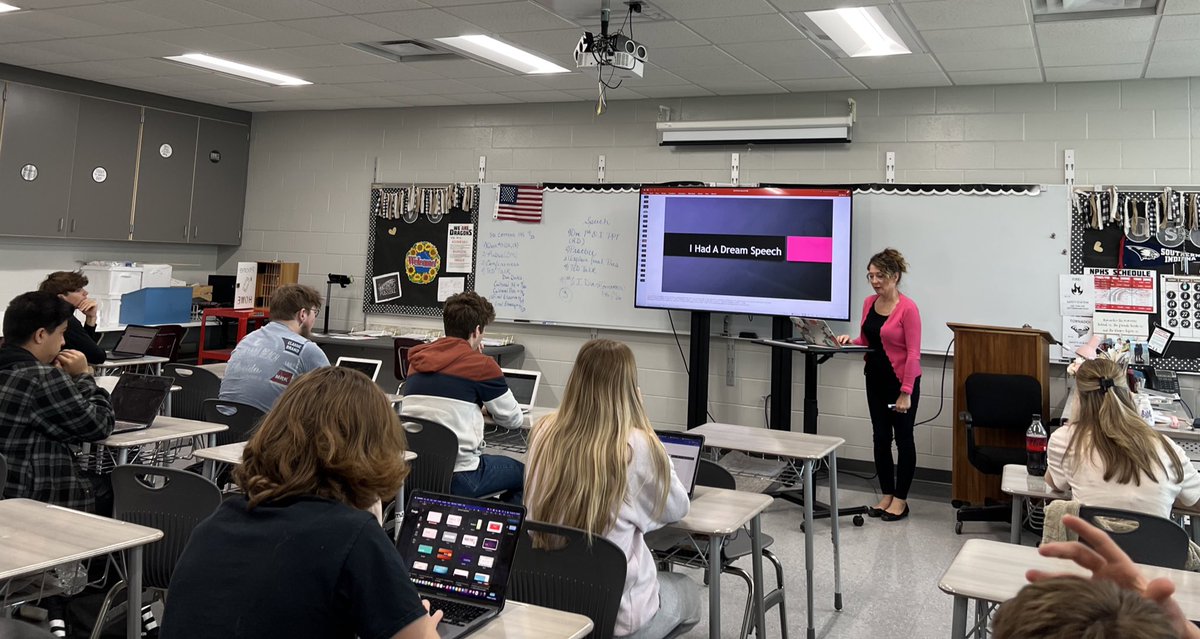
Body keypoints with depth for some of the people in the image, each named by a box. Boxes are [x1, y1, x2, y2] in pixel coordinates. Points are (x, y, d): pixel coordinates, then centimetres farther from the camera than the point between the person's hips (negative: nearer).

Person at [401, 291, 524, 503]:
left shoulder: (417, 358, 9)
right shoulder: (482, 364, -7)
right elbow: (514, 419, 3)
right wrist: (486, 406, 23)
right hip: (459, 478, -6)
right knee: (524, 472, 20)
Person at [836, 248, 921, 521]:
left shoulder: (907, 308, -18)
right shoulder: (869, 303, 3)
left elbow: (913, 353, -19)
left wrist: (906, 393, -20)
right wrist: (849, 340, -8)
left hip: (902, 381, -7)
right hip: (876, 379, 7)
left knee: (903, 438, 6)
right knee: (880, 437, 11)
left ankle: (901, 499, 16)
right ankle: (886, 495, 22)